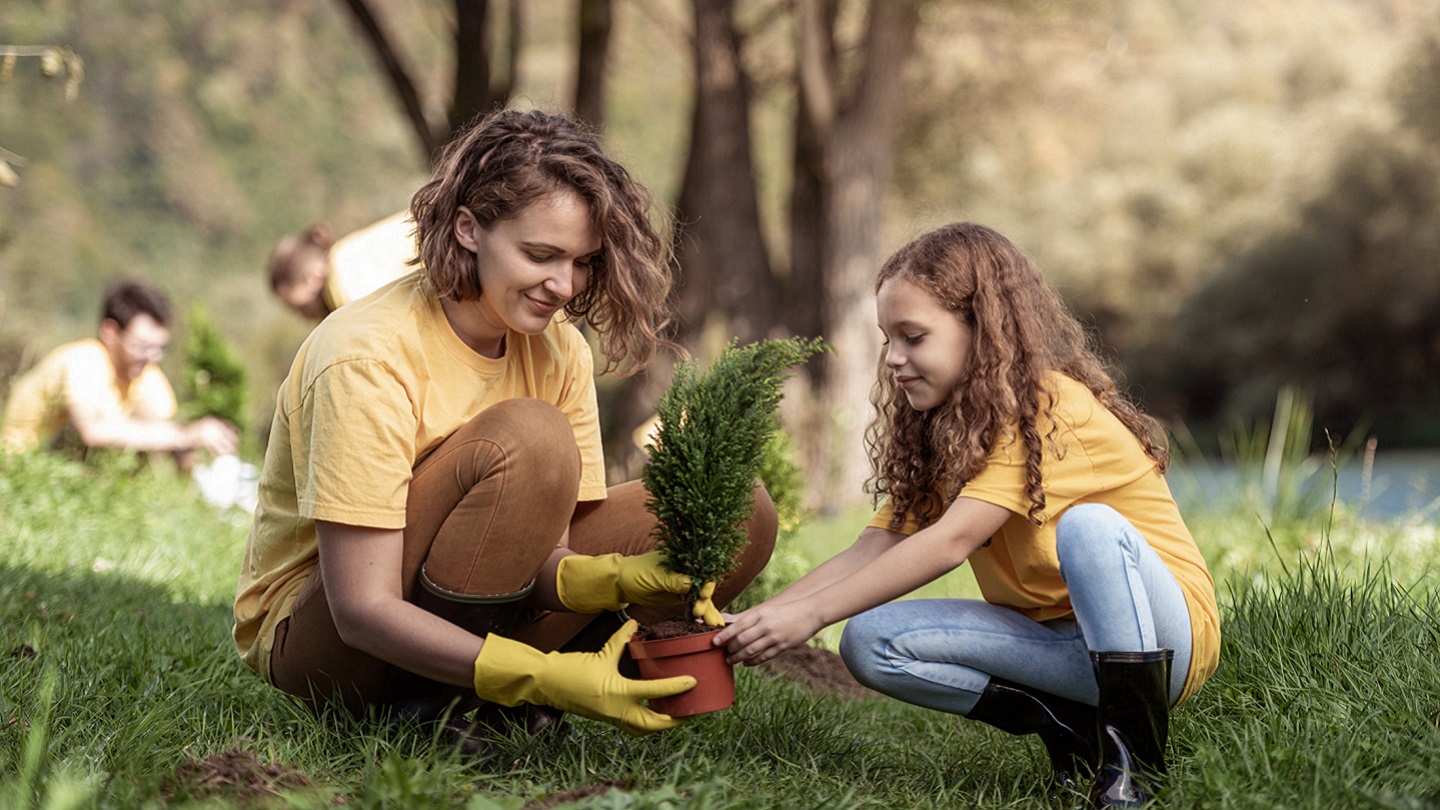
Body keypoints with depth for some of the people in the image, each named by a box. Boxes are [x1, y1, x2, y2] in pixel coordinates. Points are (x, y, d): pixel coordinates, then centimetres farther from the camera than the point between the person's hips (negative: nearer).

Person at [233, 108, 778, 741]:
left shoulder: (558, 350, -4)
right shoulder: (369, 356, -25)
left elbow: (544, 558, -9)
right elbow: (364, 609, -30)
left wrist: (622, 578, -32)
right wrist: (548, 677, -40)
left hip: (472, 609, 7)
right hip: (311, 633, -7)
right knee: (530, 438, -32)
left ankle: (495, 703, -7)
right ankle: (426, 707, -18)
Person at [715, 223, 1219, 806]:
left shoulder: (1047, 407, -18)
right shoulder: (942, 433, 9)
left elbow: (949, 542, -27)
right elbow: (871, 550, 0)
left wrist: (809, 614, -29)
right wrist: (761, 617, -14)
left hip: (1163, 627, -7)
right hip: (1056, 643, 7)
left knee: (1086, 526, -38)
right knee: (869, 643, -13)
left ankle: (1138, 756, -24)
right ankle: (1071, 729, -8)